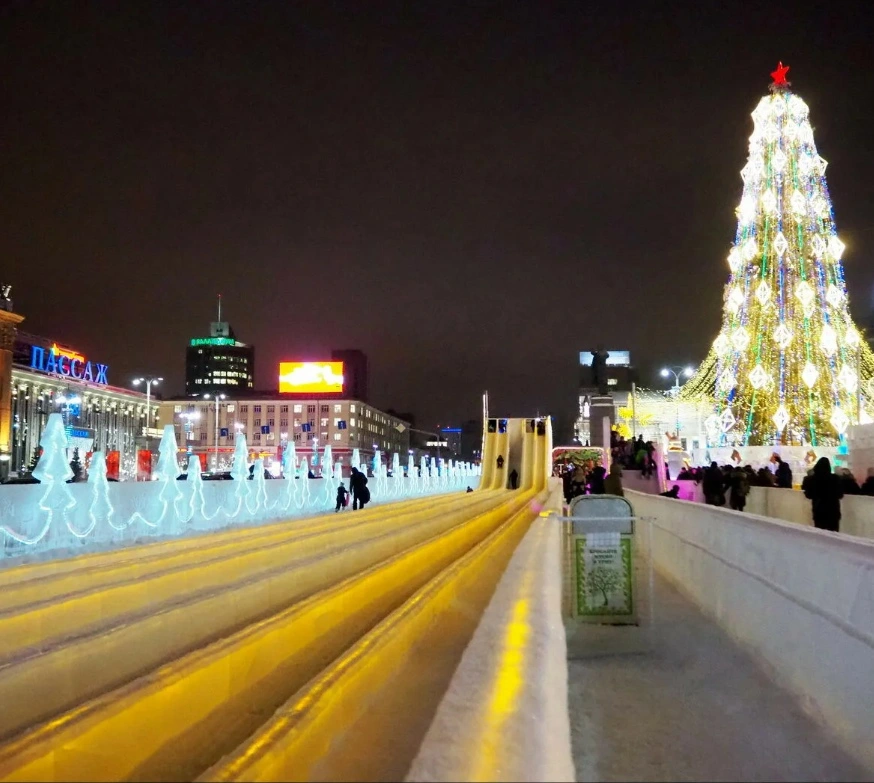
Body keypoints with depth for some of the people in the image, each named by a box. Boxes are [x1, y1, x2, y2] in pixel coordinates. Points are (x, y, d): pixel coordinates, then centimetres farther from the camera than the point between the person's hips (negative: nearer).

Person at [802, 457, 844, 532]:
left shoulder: (811, 478, -8)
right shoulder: (835, 478, -10)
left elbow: (808, 495, 2)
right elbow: (840, 494, 0)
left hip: (818, 509, 1)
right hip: (832, 509, -1)